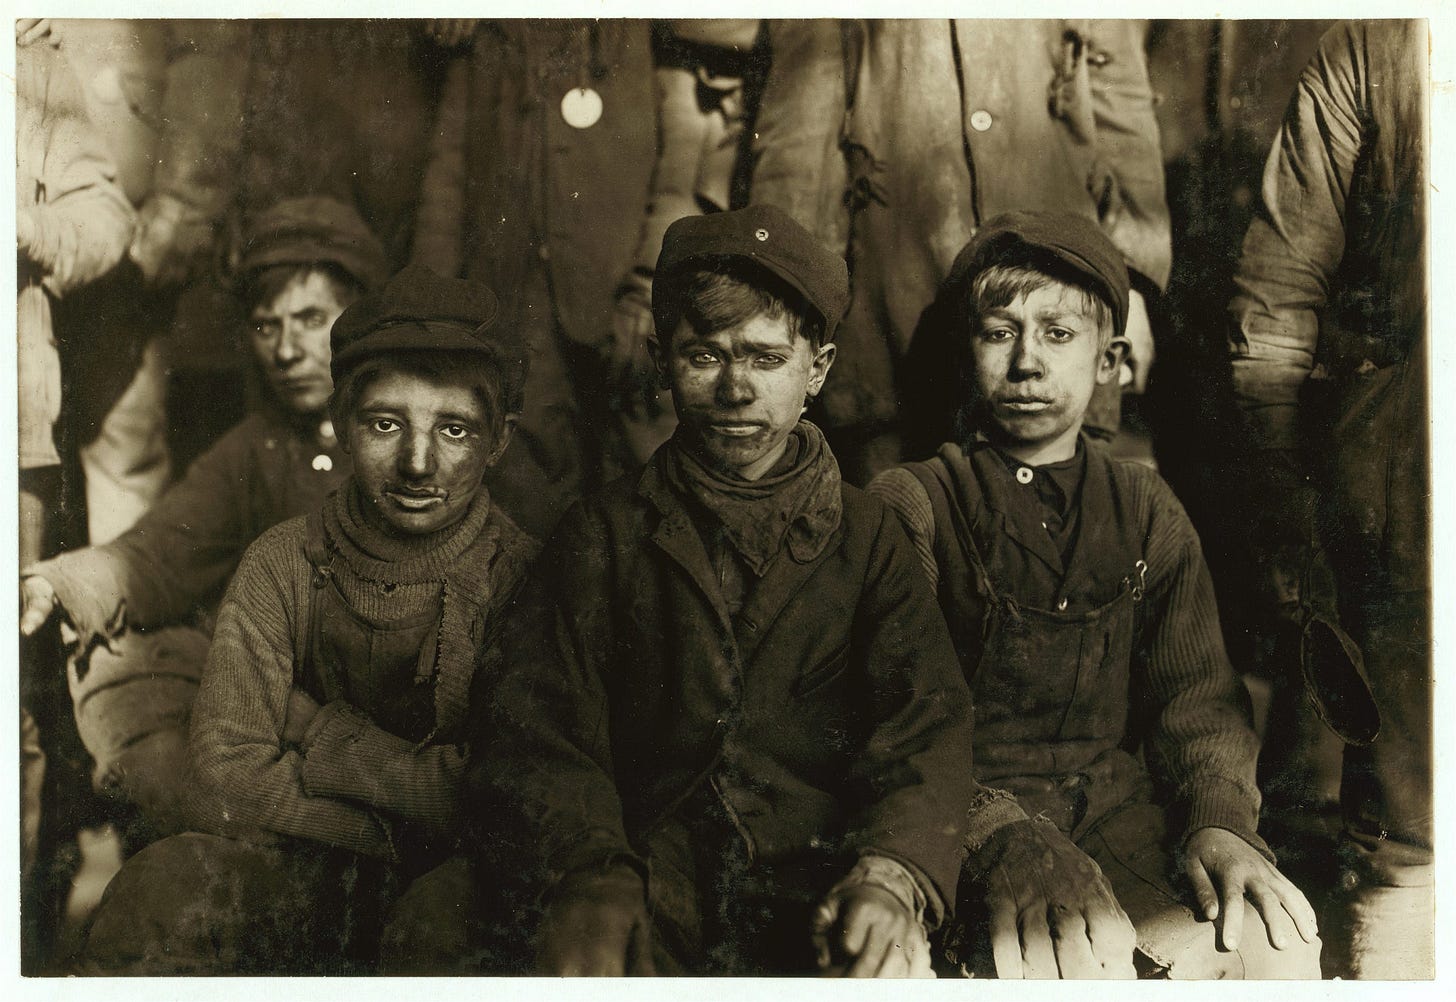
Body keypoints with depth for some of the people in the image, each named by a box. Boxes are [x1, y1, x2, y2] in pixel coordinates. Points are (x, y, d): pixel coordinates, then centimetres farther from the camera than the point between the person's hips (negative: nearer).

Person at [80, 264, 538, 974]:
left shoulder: (526, 578, -10)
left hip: (473, 873, -2)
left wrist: (322, 738, -14)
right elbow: (224, 785, -9)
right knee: (158, 888, -26)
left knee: (448, 919, -35)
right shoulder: (281, 566, -1)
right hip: (303, 876, 2)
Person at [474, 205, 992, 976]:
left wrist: (891, 873, -20)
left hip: (817, 882, -1)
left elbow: (929, 723, 1)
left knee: (899, 962, -32)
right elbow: (541, 729, 2)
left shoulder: (865, 535, 15)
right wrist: (587, 879, -19)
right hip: (650, 887, 1)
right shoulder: (602, 534, 14)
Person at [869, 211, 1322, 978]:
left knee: (1278, 938, -21)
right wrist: (1007, 844, -28)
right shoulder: (907, 507, 0)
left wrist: (1220, 817, -12)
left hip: (1118, 808, 5)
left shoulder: (1147, 513, 15)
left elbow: (1199, 698, 10)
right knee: (1083, 957, -33)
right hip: (966, 822, -4)